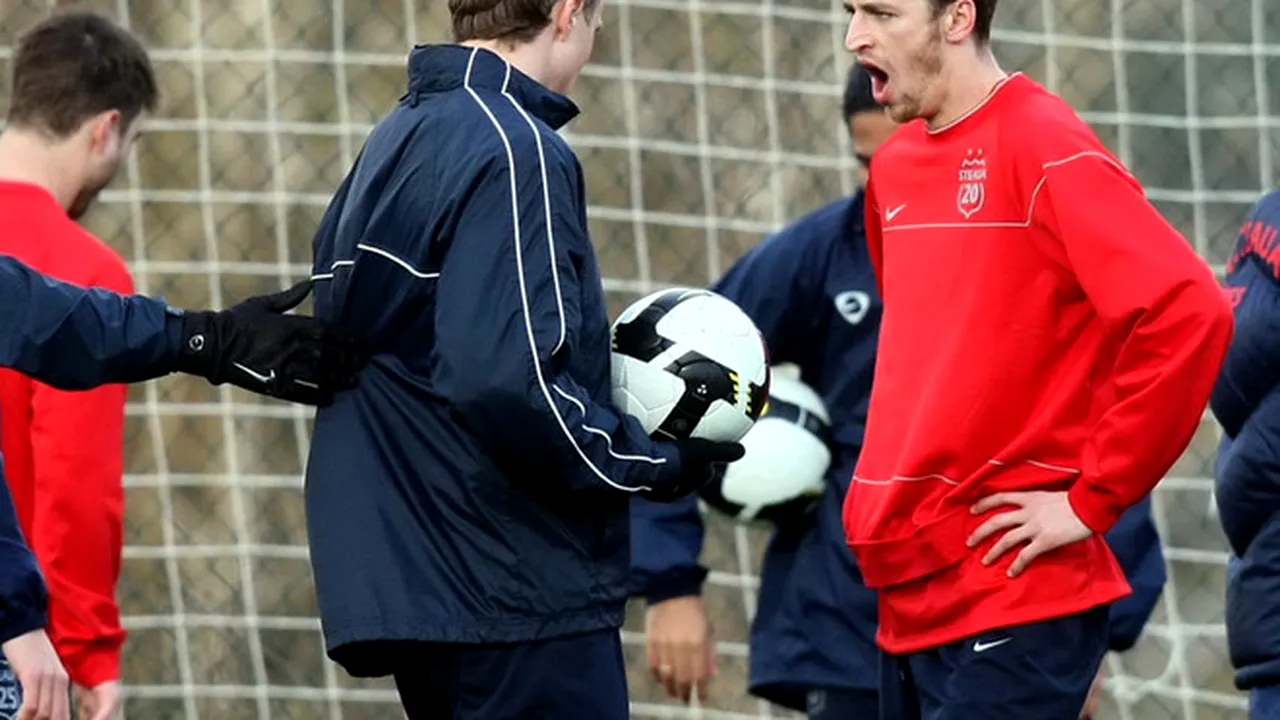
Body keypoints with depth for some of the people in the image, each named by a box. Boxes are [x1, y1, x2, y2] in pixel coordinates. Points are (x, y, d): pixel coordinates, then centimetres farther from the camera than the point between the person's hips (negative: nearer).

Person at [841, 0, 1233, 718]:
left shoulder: (1041, 147, -11)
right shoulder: (895, 167, 13)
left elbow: (1189, 313, -21)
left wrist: (1093, 501, -16)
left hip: (1013, 607, -8)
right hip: (910, 602, 8)